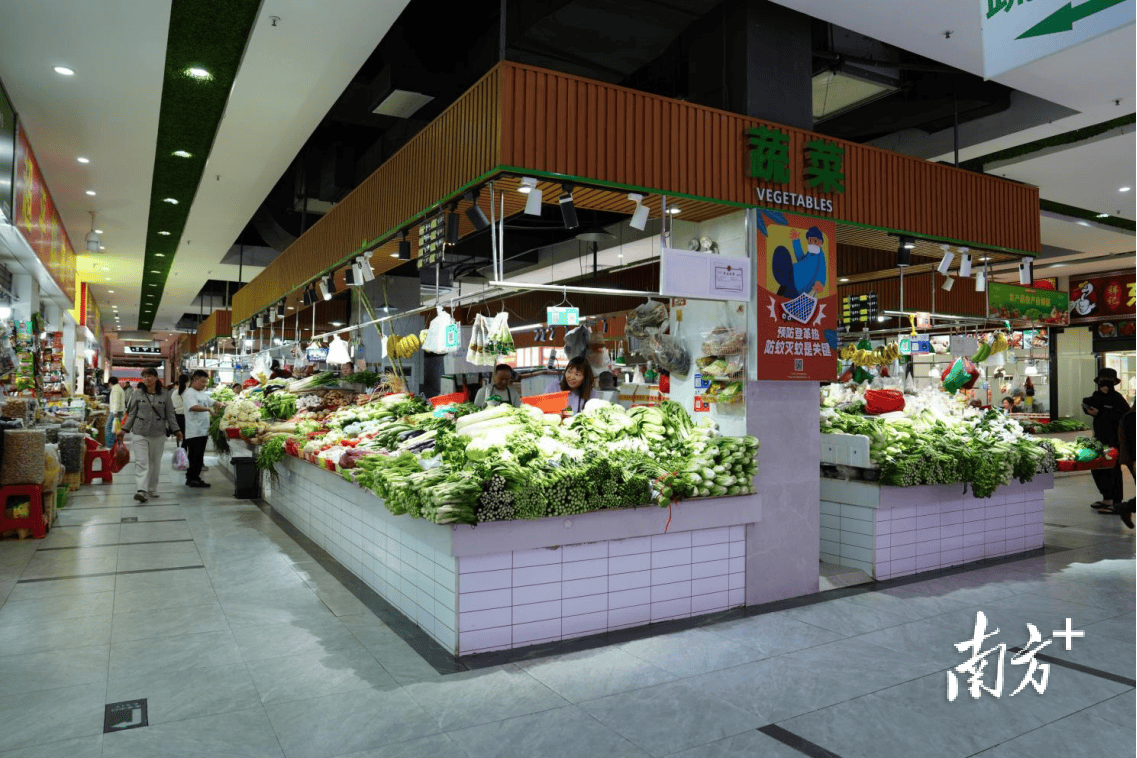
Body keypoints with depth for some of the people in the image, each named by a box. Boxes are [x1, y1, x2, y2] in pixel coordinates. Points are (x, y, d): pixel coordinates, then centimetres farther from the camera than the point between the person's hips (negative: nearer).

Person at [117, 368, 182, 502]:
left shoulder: (165, 395, 6)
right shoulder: (137, 394, 6)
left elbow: (170, 414, 9)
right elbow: (131, 414, 10)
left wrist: (176, 430, 4)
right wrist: (124, 429, 5)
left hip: (158, 434, 1)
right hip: (140, 433, -1)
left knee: (155, 462, 8)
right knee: (141, 462, -11)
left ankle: (152, 489, 21)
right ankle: (142, 491, -17)